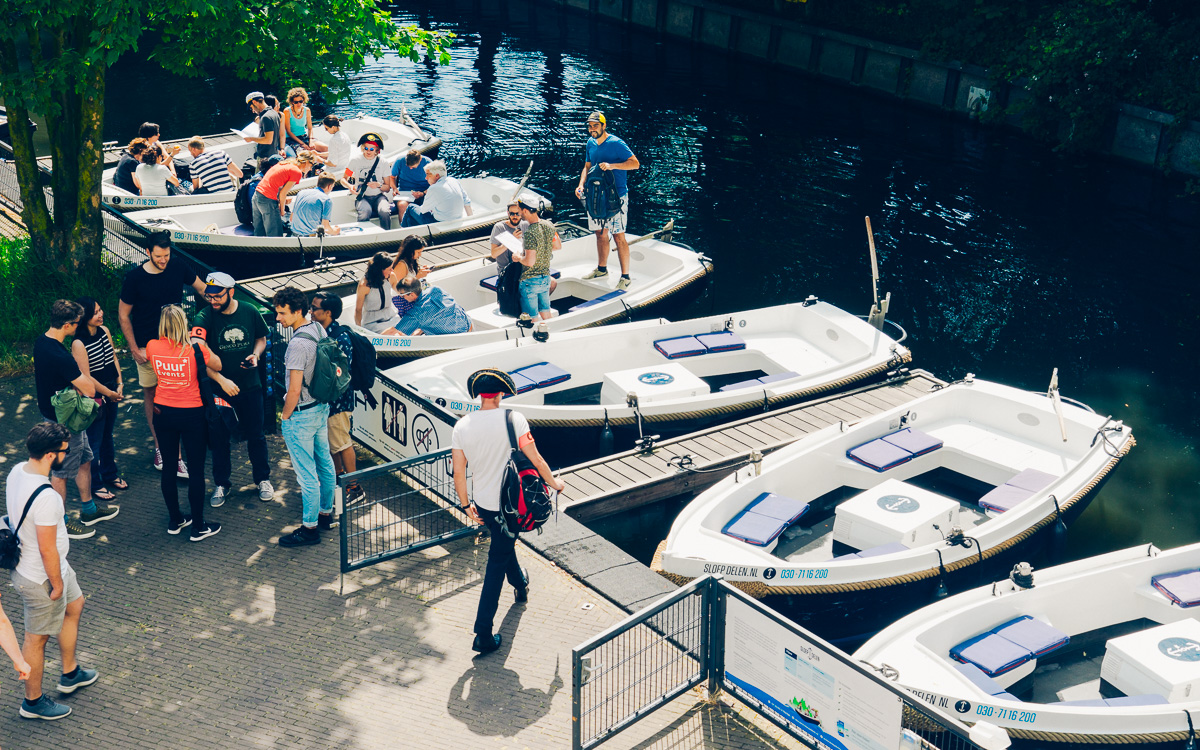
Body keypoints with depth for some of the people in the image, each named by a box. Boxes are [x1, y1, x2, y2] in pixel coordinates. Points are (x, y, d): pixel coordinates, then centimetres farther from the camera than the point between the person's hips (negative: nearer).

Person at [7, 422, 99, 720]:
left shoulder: (17, 471, -8)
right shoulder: (45, 497, -37)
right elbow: (47, 549, -29)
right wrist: (57, 583, -14)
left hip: (24, 561, 9)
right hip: (40, 578, -9)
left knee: (74, 605, 28)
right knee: (38, 638, 11)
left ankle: (70, 673, 45)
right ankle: (33, 701, 32)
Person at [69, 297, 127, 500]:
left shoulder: (104, 331, -2)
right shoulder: (78, 344, -23)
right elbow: (86, 377, -22)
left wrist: (119, 385, 0)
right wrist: (109, 393, -12)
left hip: (111, 393, 7)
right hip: (93, 397, -7)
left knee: (108, 436, 23)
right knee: (94, 442, 6)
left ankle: (110, 474, 40)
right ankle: (94, 484, 21)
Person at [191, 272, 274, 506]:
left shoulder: (250, 312, -6)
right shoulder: (204, 317, -16)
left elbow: (261, 338, 12)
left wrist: (255, 355, -10)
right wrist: (220, 379, -40)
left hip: (250, 386, 2)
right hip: (218, 388, -1)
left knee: (256, 435, 13)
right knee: (219, 439, 10)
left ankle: (263, 479, 32)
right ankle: (221, 483, 28)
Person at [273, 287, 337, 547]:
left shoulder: (298, 344, -26)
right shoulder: (319, 329, 1)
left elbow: (294, 390, -24)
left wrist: (285, 417, -10)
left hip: (301, 415, -10)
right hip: (322, 407, 10)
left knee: (306, 473, 1)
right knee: (324, 463, 19)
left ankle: (309, 528, 10)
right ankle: (326, 514, 34)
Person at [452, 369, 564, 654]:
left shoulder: (462, 426, -6)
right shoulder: (513, 419, -18)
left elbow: (458, 472, -3)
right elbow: (535, 460, -14)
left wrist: (466, 505, 12)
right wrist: (554, 482, 4)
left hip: (482, 504, 4)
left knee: (503, 546, 31)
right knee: (497, 561, 4)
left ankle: (520, 584, 59)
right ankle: (483, 633, 3)